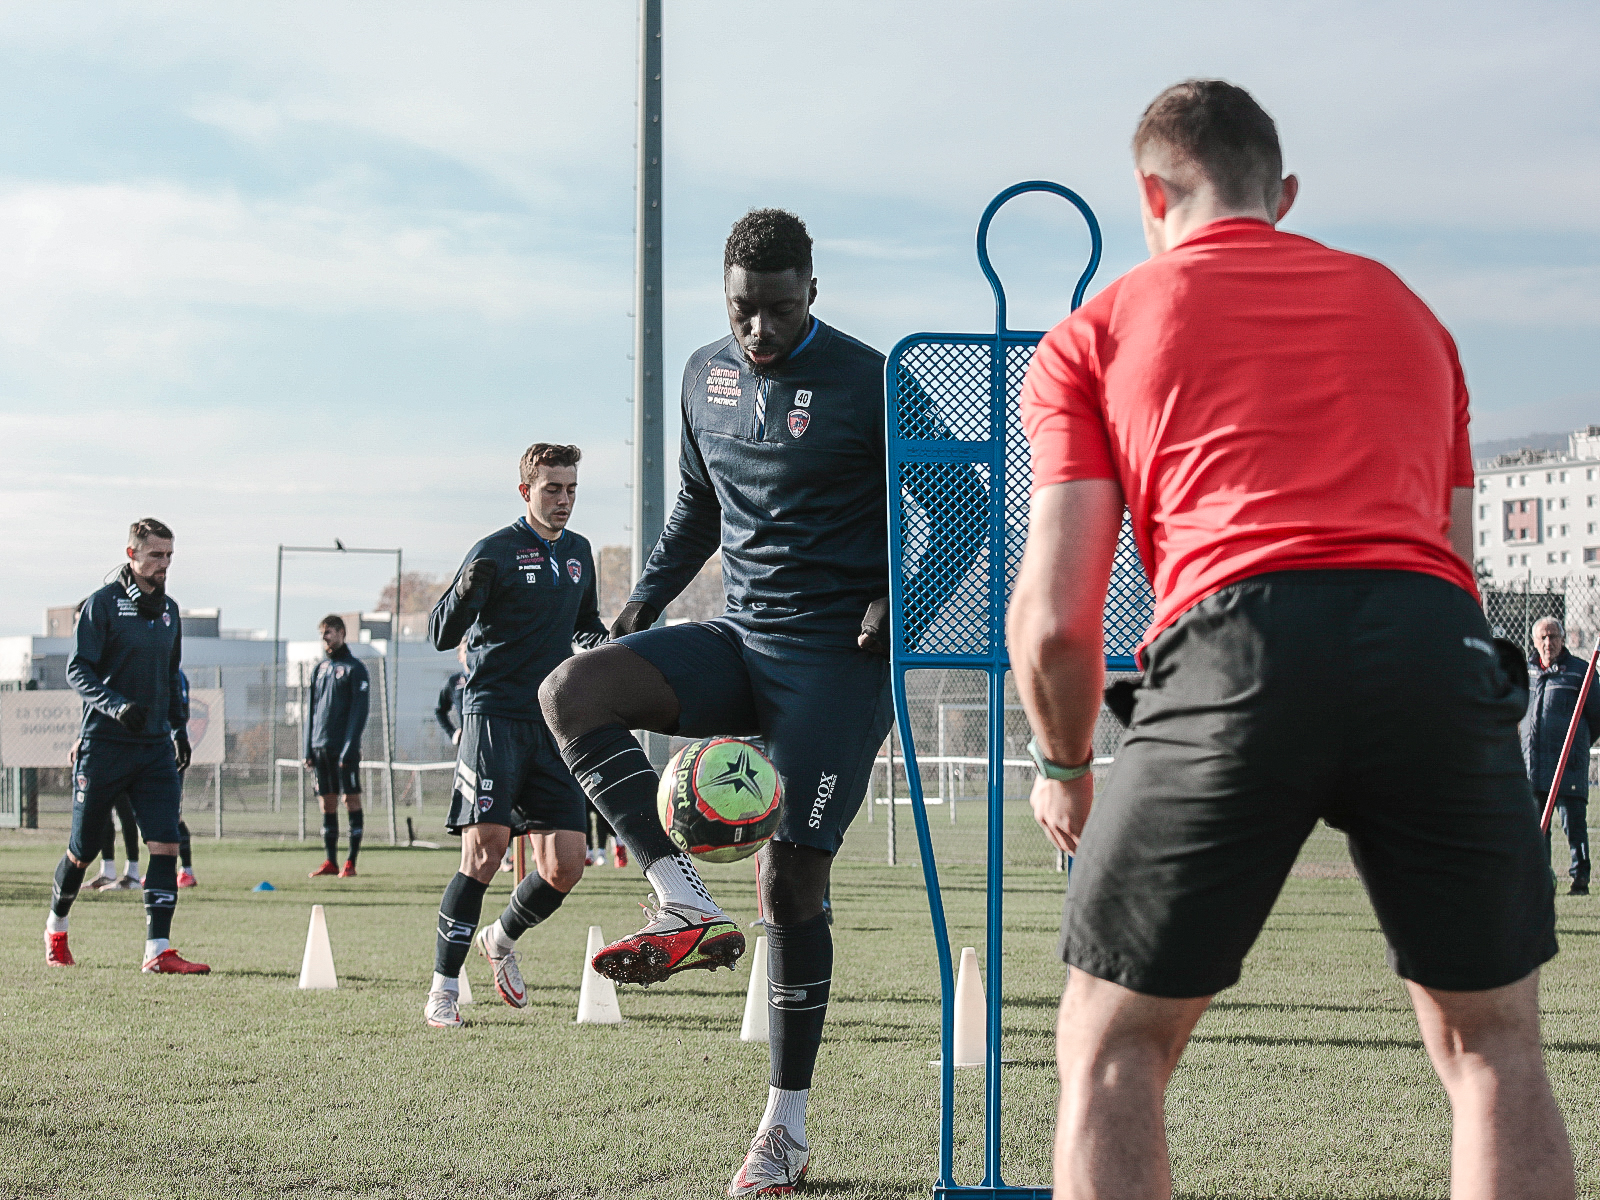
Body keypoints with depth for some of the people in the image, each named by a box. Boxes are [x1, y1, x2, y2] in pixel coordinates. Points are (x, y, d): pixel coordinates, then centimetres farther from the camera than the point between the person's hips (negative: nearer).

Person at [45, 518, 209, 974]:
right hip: (104, 745, -5)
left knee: (166, 844, -11)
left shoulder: (167, 609, 13)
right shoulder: (103, 603, -6)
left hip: (155, 747, 5)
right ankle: (56, 927, 32)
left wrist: (178, 726, 20)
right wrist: (116, 705, -27)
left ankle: (157, 950, -13)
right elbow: (77, 668, -12)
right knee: (82, 851, 6)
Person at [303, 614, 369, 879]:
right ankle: (330, 861, 10)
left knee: (351, 800, -5)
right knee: (327, 803, 6)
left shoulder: (354, 668, -2)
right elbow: (311, 711, 17)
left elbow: (359, 710, -8)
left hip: (344, 748, -6)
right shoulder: (319, 669, 16)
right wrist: (309, 749, 10)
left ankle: (351, 862, -3)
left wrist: (349, 747, -15)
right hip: (321, 748, 6)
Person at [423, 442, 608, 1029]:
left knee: (565, 866, -1)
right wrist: (465, 590, -30)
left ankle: (502, 940, 28)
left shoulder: (578, 552, 14)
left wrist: (594, 641, 6)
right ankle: (443, 988, -5)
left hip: (555, 722, 6)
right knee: (484, 852, -15)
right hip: (494, 713, -6)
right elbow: (442, 635, -10)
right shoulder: (495, 551, -6)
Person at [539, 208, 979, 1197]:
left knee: (792, 875, -10)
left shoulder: (867, 385, -8)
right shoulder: (706, 377, 10)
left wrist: (903, 602, -17)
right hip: (740, 642, 6)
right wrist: (647, 598, 11)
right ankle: (690, 908, -20)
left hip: (838, 652, -6)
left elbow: (965, 503, -3)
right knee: (571, 693, -20)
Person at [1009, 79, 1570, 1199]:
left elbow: (1054, 621, 9)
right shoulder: (1403, 307, 30)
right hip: (1441, 650, 3)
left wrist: (1064, 769, 27)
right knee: (1494, 1049, 14)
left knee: (1112, 1052, 12)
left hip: (1234, 653, -2)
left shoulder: (1095, 333, 18)